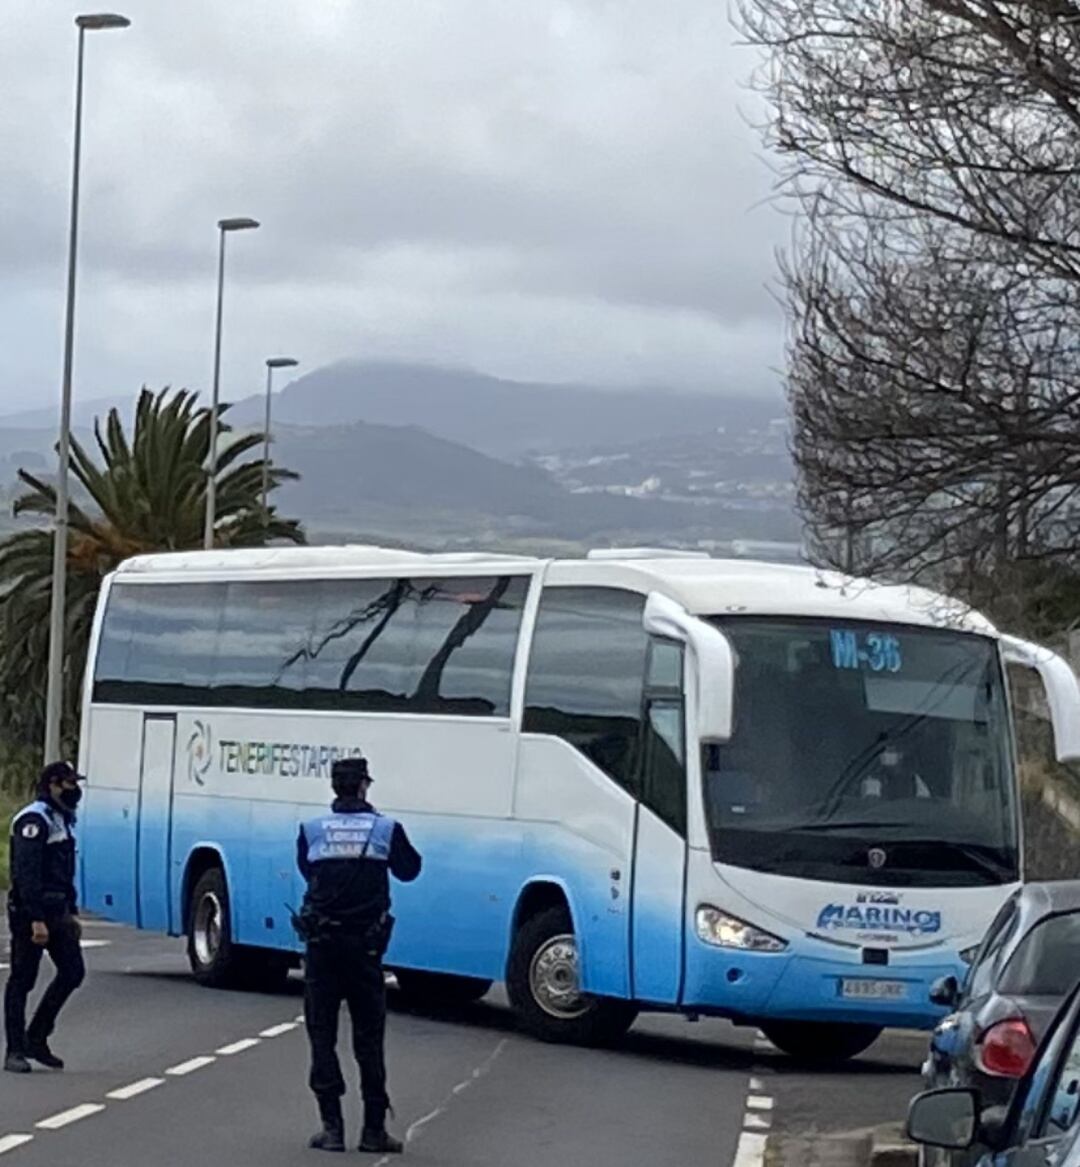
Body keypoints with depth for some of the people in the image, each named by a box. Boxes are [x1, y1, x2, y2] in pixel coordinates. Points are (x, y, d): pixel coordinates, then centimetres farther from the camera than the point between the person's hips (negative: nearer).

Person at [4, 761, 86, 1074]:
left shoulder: (63, 820, 16)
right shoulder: (34, 821, -14)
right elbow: (26, 874, -21)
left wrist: (72, 912, 21)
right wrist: (36, 920, -25)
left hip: (56, 910, 9)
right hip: (29, 911, -9)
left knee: (72, 972, 5)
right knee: (22, 980, -2)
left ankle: (36, 1039, 13)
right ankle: (15, 1051, 3)